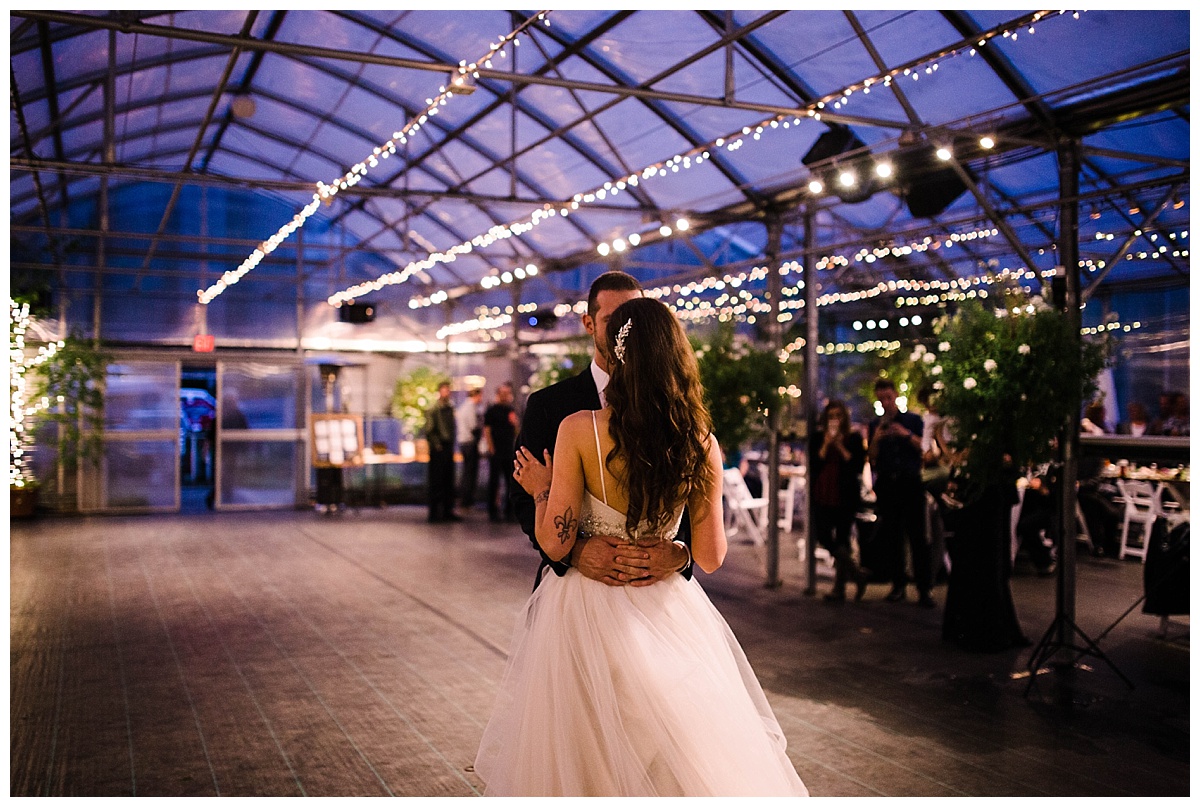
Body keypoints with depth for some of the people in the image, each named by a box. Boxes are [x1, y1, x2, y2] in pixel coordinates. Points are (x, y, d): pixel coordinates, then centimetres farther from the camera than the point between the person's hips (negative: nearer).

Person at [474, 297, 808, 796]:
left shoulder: (578, 430, -16)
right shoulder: (701, 444, -9)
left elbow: (555, 543, -14)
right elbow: (710, 557, -3)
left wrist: (541, 491, 5)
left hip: (587, 612, -2)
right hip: (667, 616, 2)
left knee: (584, 756, 16)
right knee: (687, 756, 19)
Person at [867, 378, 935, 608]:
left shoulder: (913, 420, 9)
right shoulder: (875, 425, 14)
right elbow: (872, 457, 6)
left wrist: (907, 435, -15)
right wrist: (876, 440, -13)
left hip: (910, 483, -2)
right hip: (886, 485, 2)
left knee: (917, 535, -8)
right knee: (891, 536, 3)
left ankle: (925, 589, -8)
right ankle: (898, 584, 11)